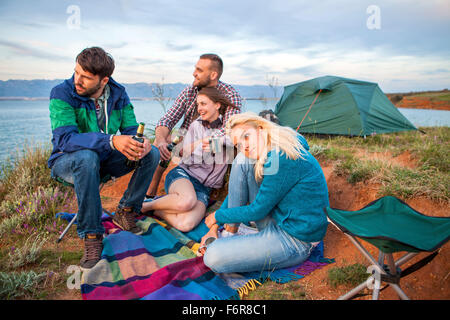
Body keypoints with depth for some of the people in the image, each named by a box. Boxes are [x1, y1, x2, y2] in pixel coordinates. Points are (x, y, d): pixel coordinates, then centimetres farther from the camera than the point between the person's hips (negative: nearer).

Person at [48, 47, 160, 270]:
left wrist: (142, 142, -32)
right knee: (87, 157, -39)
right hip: (67, 161, -4)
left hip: (104, 160, 4)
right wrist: (112, 141, -46)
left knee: (152, 153, -14)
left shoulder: (118, 94, -4)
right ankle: (91, 236, -29)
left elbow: (131, 129, -5)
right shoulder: (62, 94, -18)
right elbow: (65, 138, -31)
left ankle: (125, 212, -4)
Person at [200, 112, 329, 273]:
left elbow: (257, 211, -19)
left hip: (295, 242, -10)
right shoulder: (266, 155, 4)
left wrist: (217, 216, -4)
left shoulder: (283, 159, -26)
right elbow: (236, 189, 12)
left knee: (213, 257, -23)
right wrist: (215, 226, 7)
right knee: (242, 161, -1)